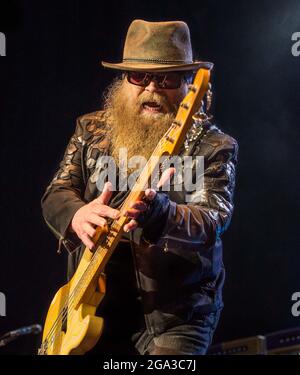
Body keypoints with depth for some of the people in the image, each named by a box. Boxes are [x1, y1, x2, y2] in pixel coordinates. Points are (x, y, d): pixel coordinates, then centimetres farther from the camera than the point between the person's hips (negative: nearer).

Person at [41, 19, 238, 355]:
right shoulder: (90, 130, 8)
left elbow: (213, 219, -17)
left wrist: (158, 212, -39)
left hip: (173, 315, -3)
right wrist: (77, 215, -22)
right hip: (93, 305, 4)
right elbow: (55, 195, 3)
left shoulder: (213, 146, -4)